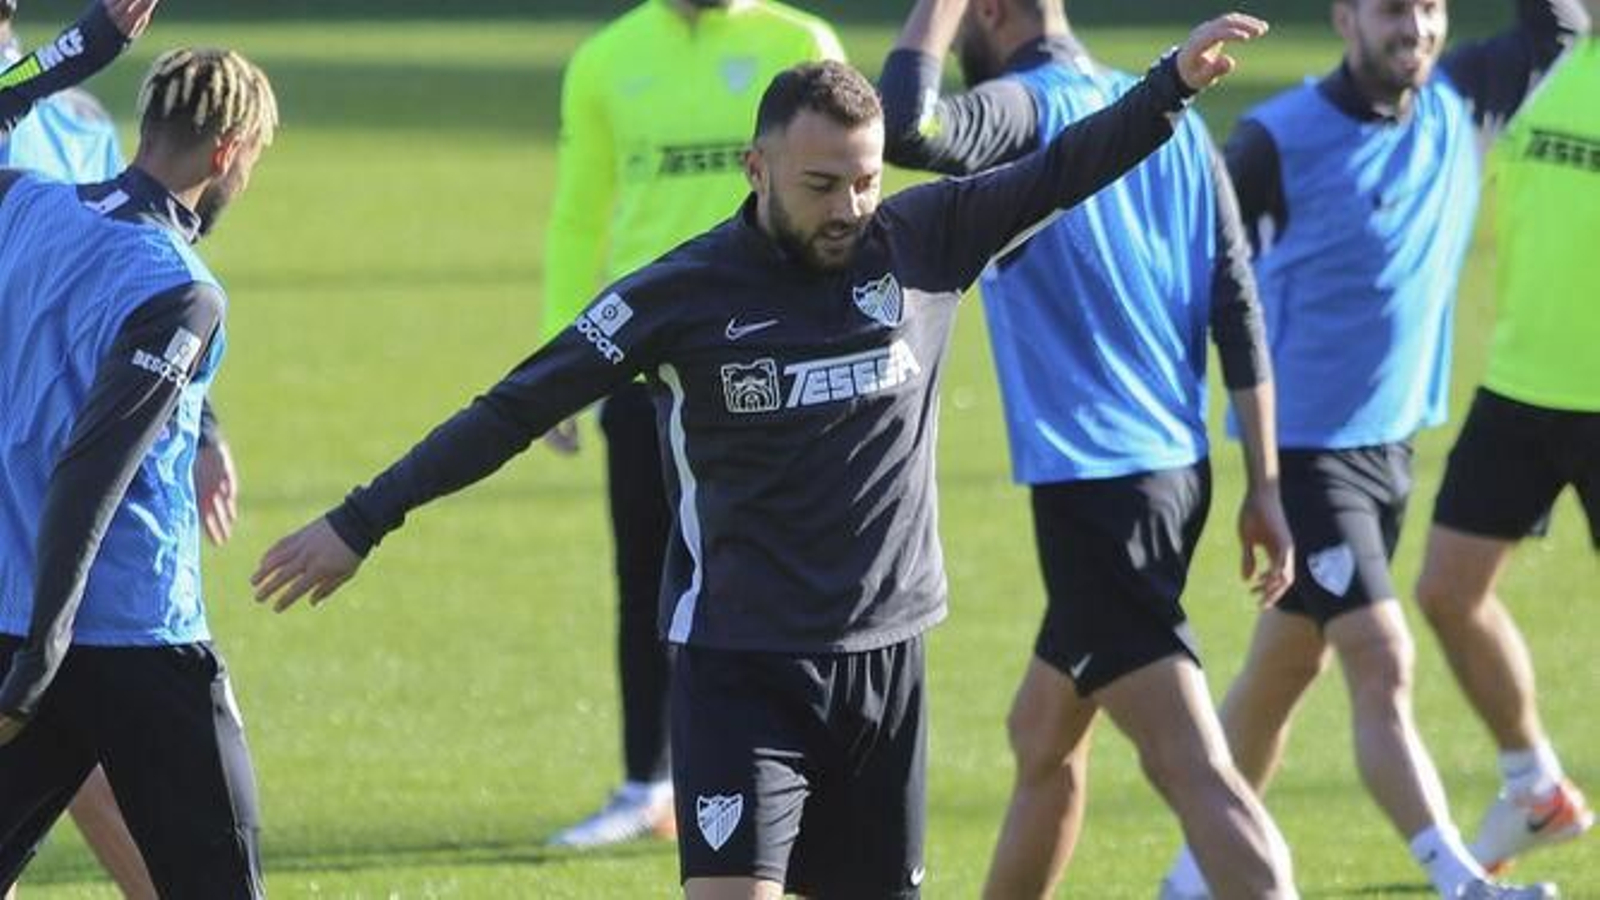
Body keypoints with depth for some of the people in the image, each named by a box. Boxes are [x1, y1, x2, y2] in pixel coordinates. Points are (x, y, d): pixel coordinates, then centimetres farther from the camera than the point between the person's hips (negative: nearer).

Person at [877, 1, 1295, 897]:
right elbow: (1239, 308, 9)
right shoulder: (1173, 120, 11)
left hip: (1095, 484, -9)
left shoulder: (1028, 109, -11)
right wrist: (1265, 485, 11)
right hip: (1176, 469, 9)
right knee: (1042, 737, 24)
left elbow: (904, 128, -32)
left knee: (1194, 768, -13)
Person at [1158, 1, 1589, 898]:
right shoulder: (1278, 140, -15)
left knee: (1286, 668, 16)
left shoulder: (1462, 103, 2)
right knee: (1384, 667, -16)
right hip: (1307, 447, -7)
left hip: (1393, 444, 7)